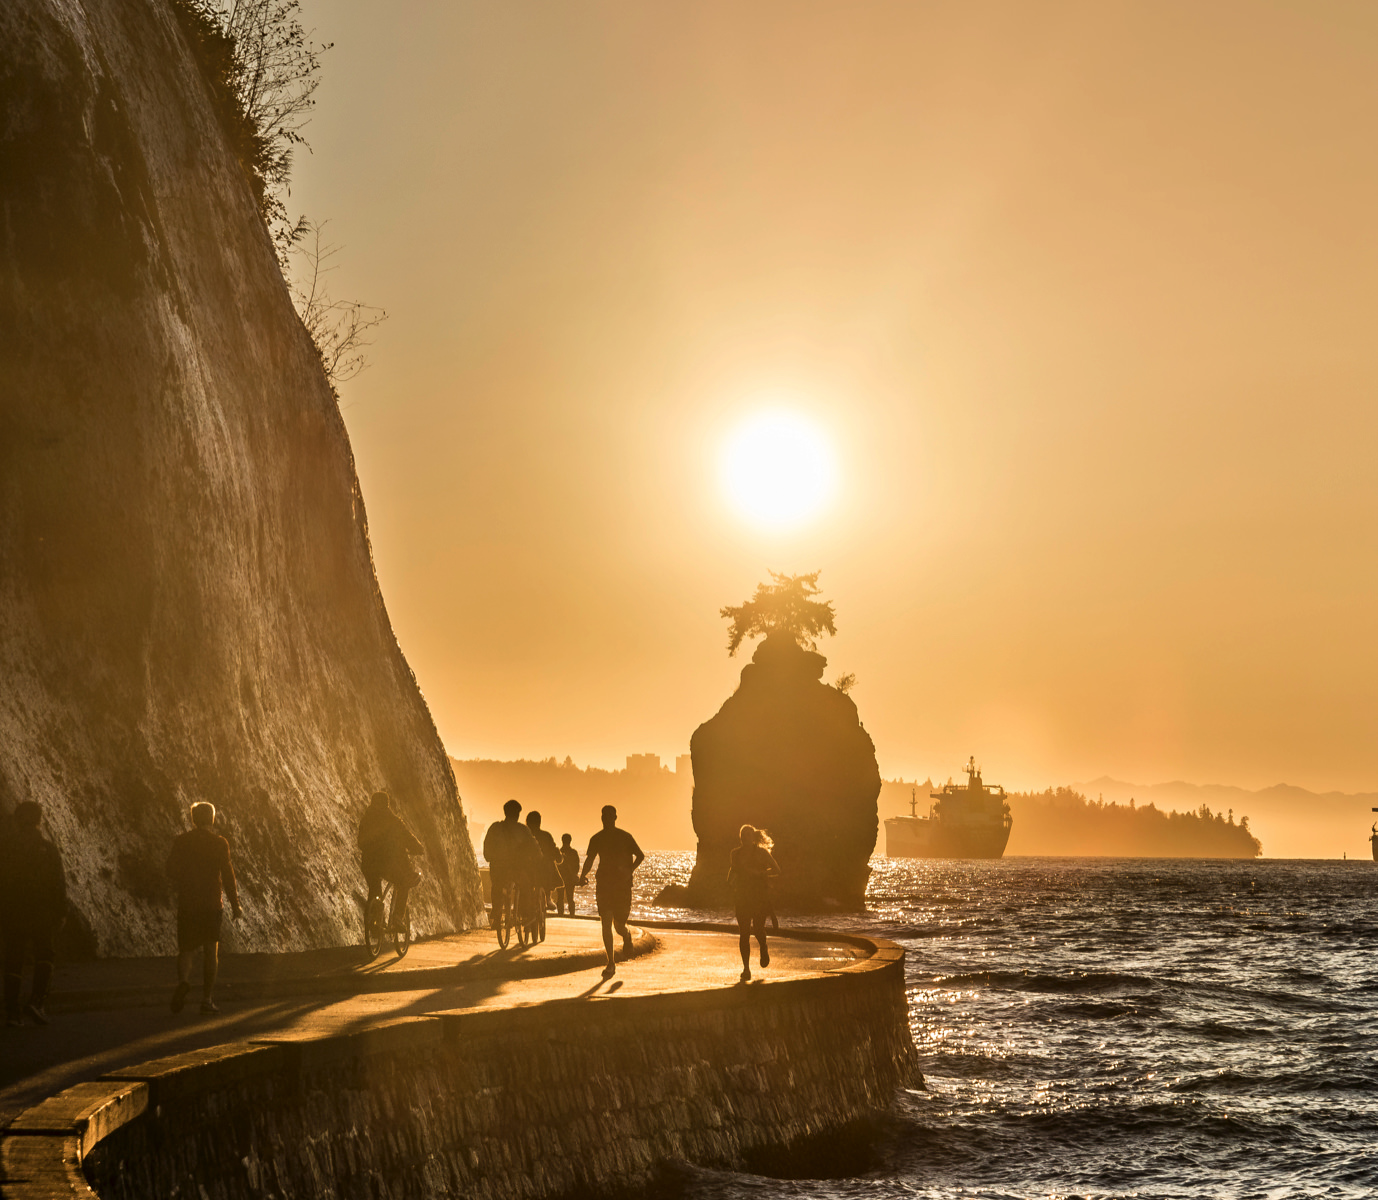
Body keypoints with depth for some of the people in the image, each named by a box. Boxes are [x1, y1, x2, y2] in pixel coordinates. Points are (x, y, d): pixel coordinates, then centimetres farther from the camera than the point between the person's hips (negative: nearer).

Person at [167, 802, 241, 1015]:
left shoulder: (181, 841, 1)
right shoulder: (219, 843, -3)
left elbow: (172, 870, 2)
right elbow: (227, 875, -6)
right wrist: (235, 905, -3)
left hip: (186, 903, 1)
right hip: (211, 903, -1)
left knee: (186, 949, 9)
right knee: (210, 951, 8)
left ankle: (183, 981, -22)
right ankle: (207, 999, 3)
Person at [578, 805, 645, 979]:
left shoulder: (625, 837, -2)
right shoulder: (596, 839, 5)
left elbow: (640, 856, 4)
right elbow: (589, 860, 11)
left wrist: (630, 870, -14)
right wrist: (583, 876, -8)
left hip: (622, 886, -2)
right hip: (604, 885, 2)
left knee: (619, 926, 1)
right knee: (606, 924, -7)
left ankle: (627, 937, 39)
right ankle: (610, 963, 1)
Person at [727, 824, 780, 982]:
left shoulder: (762, 852, -2)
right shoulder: (736, 854, 10)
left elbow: (776, 870, -5)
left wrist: (758, 873, -18)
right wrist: (730, 883, 3)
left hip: (760, 896, -3)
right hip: (742, 897, 3)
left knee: (758, 928, -13)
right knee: (743, 933, -5)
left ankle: (764, 948, 24)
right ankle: (746, 968, 1)